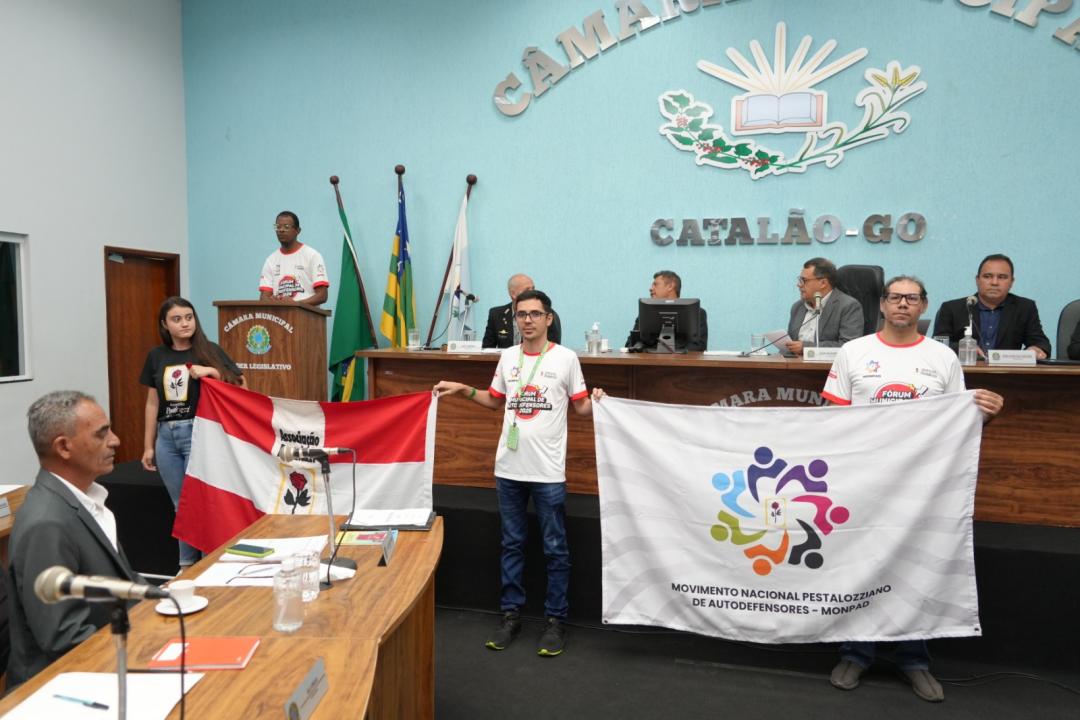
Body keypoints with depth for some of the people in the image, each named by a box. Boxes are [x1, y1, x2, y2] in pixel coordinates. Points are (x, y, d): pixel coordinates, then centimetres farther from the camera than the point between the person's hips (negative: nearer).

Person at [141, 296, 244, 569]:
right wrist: (148, 445, 11)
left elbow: (239, 385, -5)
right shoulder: (156, 356, 9)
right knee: (180, 505, 12)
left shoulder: (209, 350, -1)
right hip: (166, 436, 4)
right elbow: (152, 403, 12)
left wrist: (213, 372, -20)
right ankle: (186, 564, 22)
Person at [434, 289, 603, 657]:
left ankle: (556, 618, 19)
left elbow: (580, 407, -2)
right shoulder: (508, 357, 7)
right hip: (508, 468, 4)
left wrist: (596, 401, -23)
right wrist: (462, 389, 10)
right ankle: (511, 613, 27)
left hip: (549, 471, -4)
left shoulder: (566, 358, -5)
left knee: (555, 548, 6)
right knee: (512, 544, 15)